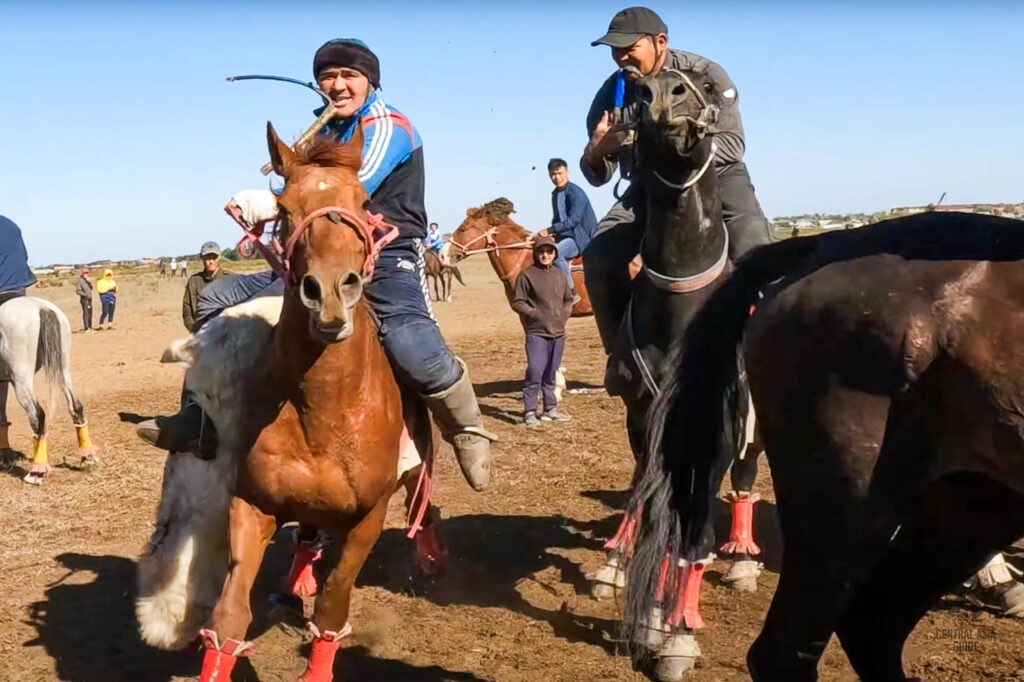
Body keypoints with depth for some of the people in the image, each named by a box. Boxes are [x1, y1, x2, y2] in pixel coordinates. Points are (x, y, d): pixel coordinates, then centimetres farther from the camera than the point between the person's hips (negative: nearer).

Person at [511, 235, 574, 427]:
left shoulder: (559, 275, 11)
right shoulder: (527, 275, -6)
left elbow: (568, 299, 21)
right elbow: (517, 302, -7)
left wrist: (564, 313, 4)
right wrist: (534, 313, -15)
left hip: (558, 332, 6)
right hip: (537, 333, -6)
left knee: (551, 373, 14)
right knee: (535, 372, -11)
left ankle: (550, 409, 24)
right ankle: (529, 412, -5)